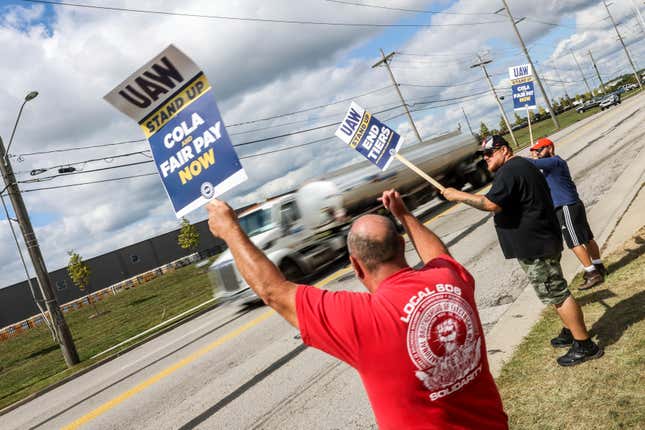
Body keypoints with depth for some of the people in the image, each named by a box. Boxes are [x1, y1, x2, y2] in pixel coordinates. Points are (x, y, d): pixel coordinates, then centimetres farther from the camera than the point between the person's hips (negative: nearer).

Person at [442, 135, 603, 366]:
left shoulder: (509, 170, -18)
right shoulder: (522, 165, 17)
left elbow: (491, 204, -29)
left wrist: (458, 195, -23)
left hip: (534, 246, -11)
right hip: (540, 242, 11)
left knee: (556, 294, -3)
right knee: (557, 292, 21)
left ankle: (584, 345, 6)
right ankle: (571, 332, 34)